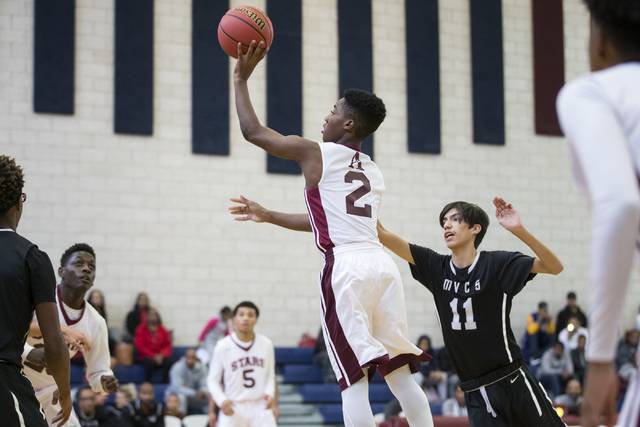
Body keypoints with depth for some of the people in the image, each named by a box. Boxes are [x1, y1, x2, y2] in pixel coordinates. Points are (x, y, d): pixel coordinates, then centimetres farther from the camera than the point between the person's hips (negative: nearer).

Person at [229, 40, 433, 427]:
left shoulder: (314, 153, 5)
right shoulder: (374, 173, 25)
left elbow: (252, 130, 14)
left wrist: (241, 78, 26)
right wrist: (267, 216, 43)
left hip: (347, 267, -6)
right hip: (382, 263, 6)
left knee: (355, 380, -7)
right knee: (401, 374, 9)